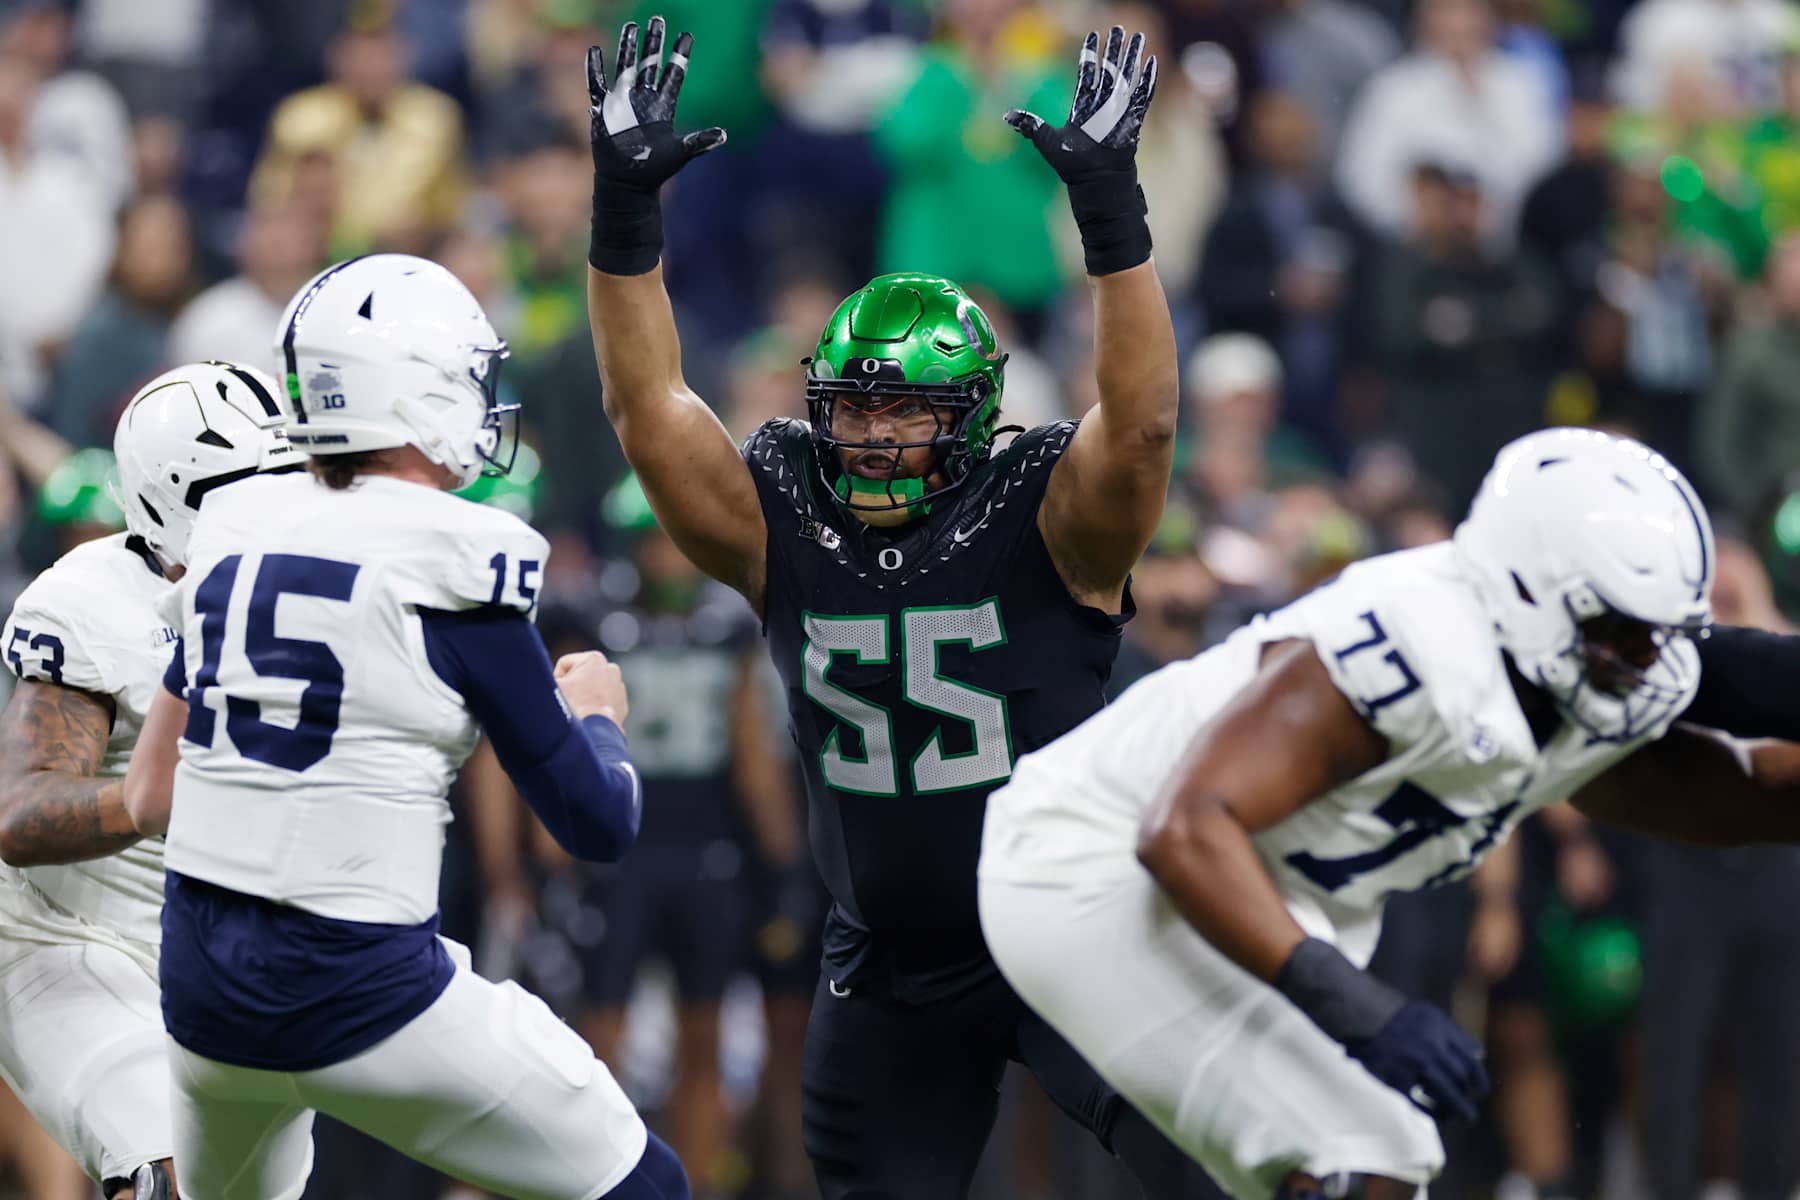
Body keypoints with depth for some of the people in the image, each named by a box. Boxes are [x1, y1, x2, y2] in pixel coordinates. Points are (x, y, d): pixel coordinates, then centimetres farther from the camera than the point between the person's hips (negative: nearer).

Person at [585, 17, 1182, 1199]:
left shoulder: (1045, 523, -11)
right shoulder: (784, 528, -3)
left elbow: (1142, 423, -27)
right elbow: (649, 408, -8)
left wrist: (1110, 203, -34)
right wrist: (624, 209, -17)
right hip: (890, 970, 4)